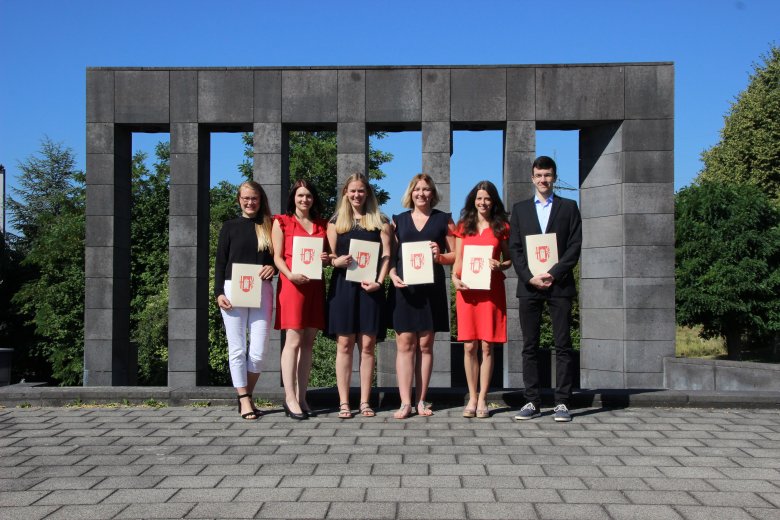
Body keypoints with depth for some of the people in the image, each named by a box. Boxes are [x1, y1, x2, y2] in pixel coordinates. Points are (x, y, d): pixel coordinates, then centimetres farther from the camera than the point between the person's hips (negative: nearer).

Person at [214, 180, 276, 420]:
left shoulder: (269, 227, 12)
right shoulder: (230, 227, 10)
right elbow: (220, 262, 7)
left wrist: (273, 267, -8)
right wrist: (219, 292, -3)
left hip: (262, 292, 1)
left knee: (258, 351, -3)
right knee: (237, 349, -1)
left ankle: (247, 397, 15)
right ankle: (244, 400, 7)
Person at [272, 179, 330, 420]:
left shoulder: (322, 225, 19)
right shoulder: (282, 222, 7)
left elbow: (327, 255, 23)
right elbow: (277, 257, 1)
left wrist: (327, 259, -1)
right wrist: (290, 274, -17)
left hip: (315, 285, 4)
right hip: (292, 284, -4)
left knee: (308, 342, 3)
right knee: (293, 340, -10)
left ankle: (301, 397, 7)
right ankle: (290, 398, -8)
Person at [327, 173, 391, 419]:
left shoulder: (380, 221, 10)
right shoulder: (336, 222, 12)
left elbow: (386, 254, 3)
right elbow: (330, 255, 9)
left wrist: (379, 281, -10)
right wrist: (336, 261, -14)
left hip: (370, 287, 0)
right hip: (343, 286, 0)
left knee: (368, 345, 0)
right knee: (344, 345, -1)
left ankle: (364, 402, 6)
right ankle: (344, 402, 3)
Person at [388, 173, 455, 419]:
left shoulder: (443, 220, 10)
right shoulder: (398, 220, 13)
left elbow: (455, 255, 9)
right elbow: (389, 255, 12)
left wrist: (440, 256, -12)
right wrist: (393, 276, -6)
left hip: (431, 289, 0)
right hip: (404, 289, 0)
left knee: (425, 344, 4)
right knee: (405, 344, -4)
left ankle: (421, 400, 12)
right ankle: (405, 402, -3)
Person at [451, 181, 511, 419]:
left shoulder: (501, 227, 9)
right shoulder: (463, 227, 13)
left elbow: (509, 259, 12)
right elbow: (457, 260, 12)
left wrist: (500, 265, -10)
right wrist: (455, 277, -6)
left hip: (492, 291, -1)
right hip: (467, 291, 1)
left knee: (487, 346, 0)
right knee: (469, 346, 0)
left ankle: (482, 400, 7)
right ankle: (472, 398, 10)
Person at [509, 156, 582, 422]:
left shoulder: (568, 207, 10)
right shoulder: (520, 208, 14)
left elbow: (575, 246, 1)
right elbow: (514, 247, 7)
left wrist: (553, 274, -11)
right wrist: (530, 277, -7)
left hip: (559, 284, -1)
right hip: (529, 285, 1)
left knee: (563, 345, -2)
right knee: (530, 346, 2)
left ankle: (562, 402, 2)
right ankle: (532, 401, 7)